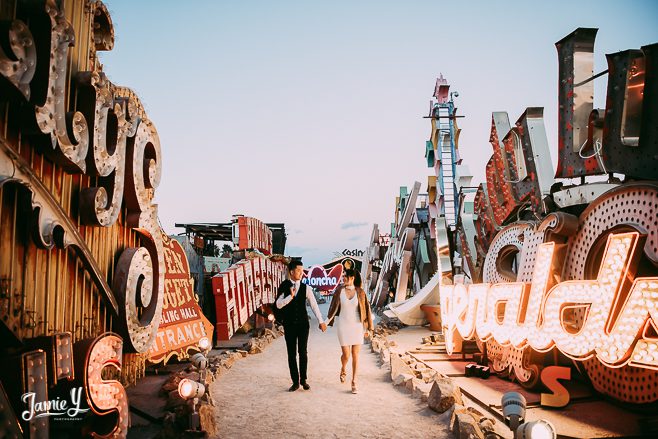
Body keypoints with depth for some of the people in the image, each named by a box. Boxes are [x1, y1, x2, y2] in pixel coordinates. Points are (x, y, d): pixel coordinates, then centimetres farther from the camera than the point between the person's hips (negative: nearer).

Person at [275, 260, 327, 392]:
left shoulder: (306, 288, -1)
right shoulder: (284, 286, -2)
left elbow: (314, 305, 0)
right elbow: (278, 305, -7)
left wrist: (321, 321, -5)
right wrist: (291, 295, -19)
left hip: (303, 323, 0)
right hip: (289, 325, 0)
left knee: (303, 352, 2)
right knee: (291, 354, 5)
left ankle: (303, 379, 18)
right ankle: (295, 381, 16)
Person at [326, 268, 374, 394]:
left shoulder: (360, 292, -3)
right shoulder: (339, 291, -2)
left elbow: (367, 309, 1)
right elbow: (333, 307, 6)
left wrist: (368, 328, 1)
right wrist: (327, 321, 6)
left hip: (357, 326, 0)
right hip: (343, 325, 0)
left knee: (355, 355, 0)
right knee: (346, 354, -2)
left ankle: (354, 382, 12)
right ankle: (343, 370, 32)